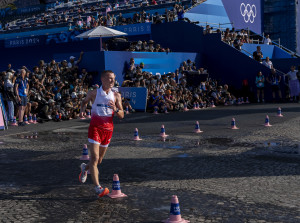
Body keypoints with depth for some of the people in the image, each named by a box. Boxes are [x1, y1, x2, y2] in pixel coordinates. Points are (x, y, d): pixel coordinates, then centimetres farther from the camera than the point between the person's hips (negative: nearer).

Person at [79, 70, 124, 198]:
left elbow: (122, 116, 4)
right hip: (95, 126, -4)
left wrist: (115, 109, -16)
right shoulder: (94, 93, -1)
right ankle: (97, 187, -15)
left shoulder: (116, 96, 6)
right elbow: (84, 101, 19)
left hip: (108, 128, 4)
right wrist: (82, 110, -2)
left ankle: (85, 168, 47)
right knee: (95, 157, -16)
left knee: (99, 160, 15)